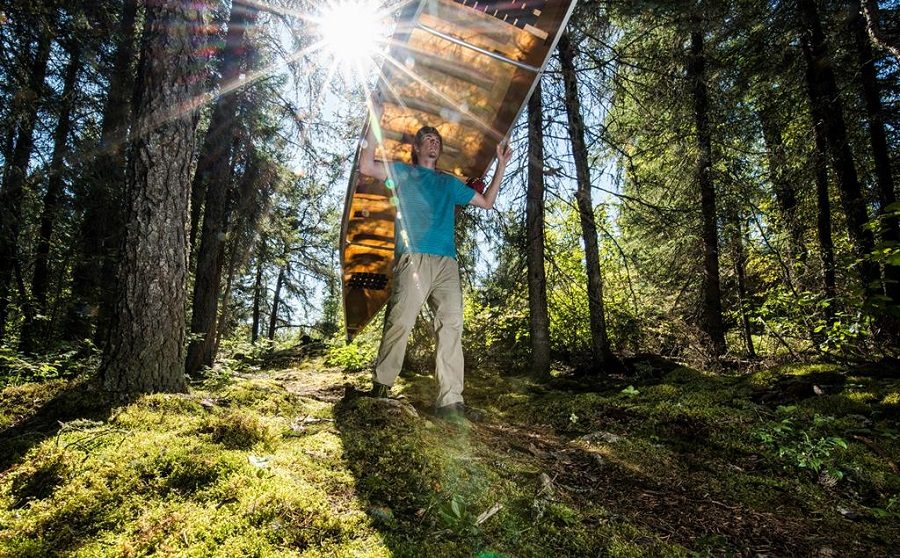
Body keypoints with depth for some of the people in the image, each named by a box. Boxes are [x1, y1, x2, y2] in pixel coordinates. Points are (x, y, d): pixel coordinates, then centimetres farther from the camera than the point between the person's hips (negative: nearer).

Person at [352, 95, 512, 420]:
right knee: (400, 322, -13)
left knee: (451, 325, -10)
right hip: (414, 258, -3)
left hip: (447, 262, 4)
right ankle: (381, 385, 3)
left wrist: (501, 165, 33)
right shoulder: (403, 172, 20)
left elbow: (486, 202, 34)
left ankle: (450, 401, -12)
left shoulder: (450, 183, 31)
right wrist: (376, 121, 3)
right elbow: (366, 167, 4)